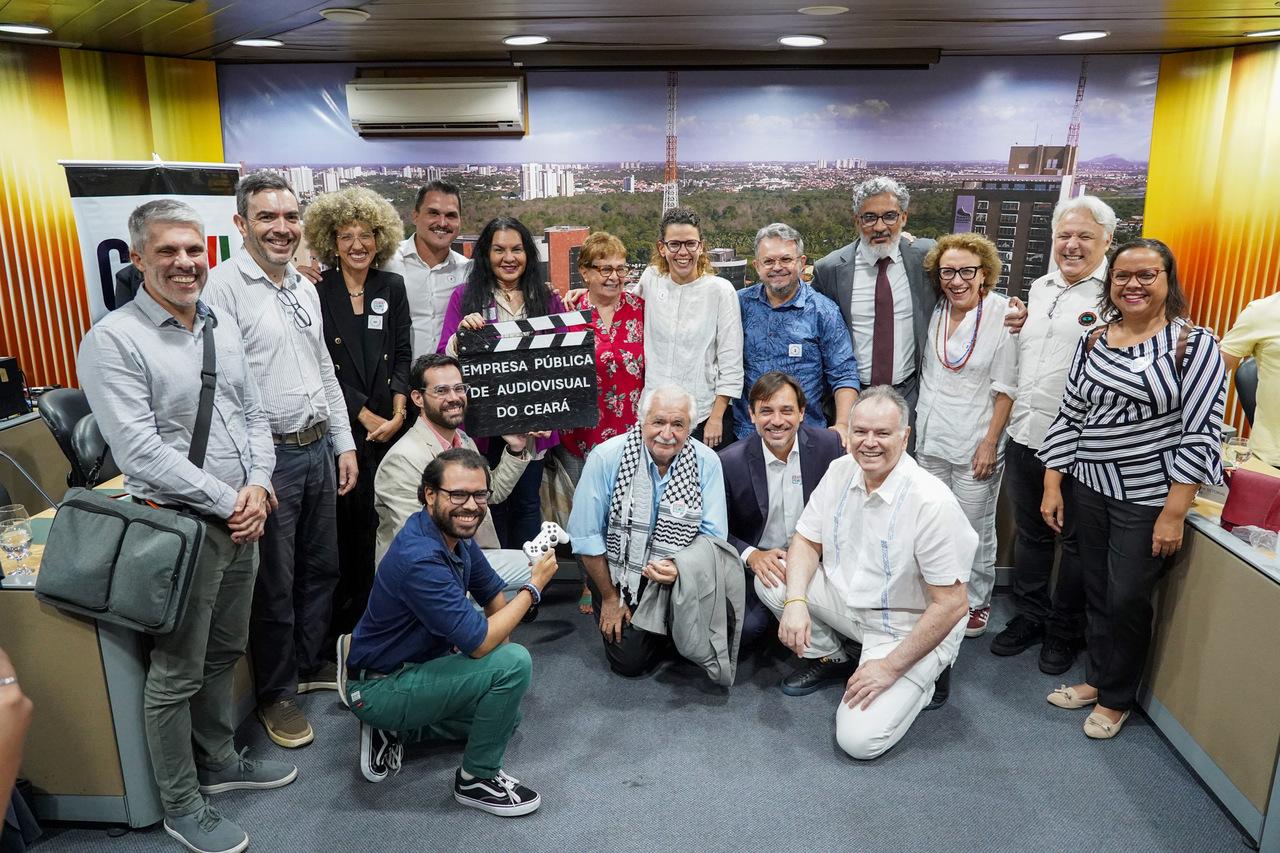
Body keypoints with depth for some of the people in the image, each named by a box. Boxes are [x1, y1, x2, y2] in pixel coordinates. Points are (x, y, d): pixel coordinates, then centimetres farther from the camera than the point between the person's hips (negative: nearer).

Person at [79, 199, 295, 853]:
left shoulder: (223, 327, 8)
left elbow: (254, 413, 10)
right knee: (177, 674, 7)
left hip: (241, 519, 7)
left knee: (223, 654, 21)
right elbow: (140, 452, -20)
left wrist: (258, 485, -7)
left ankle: (218, 761, 41)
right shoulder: (113, 340, -14)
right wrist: (229, 504, -17)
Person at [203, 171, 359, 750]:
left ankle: (311, 664, 38)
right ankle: (277, 694, 25)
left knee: (321, 567, 18)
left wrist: (343, 443, 14)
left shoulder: (304, 288, 12)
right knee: (275, 584, 6)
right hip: (268, 456, -7)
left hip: (317, 447, 7)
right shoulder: (223, 285, -13)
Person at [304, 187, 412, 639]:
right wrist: (366, 416, -9)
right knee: (346, 515, -1)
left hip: (390, 425, 3)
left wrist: (398, 410, -6)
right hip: (340, 424, -3)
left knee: (381, 519, 3)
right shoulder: (316, 291, -1)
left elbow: (402, 356, 7)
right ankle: (343, 620, 15)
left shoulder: (393, 287, 10)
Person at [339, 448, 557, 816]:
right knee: (514, 662, -25)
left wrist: (500, 642, 0)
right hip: (380, 687, -9)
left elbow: (493, 593, 12)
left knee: (509, 715, 24)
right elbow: (480, 643, -30)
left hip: (417, 663, 9)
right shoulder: (420, 558, -32)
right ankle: (477, 779, -5)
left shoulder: (455, 532, -4)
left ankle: (393, 726, 17)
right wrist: (535, 586, -22)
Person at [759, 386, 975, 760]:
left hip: (907, 629, -6)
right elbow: (807, 541, 0)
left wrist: (890, 667, -21)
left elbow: (952, 604, -24)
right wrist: (795, 601, -19)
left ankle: (924, 677, 11)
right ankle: (829, 659, 13)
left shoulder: (932, 503, -27)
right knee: (771, 578, -11)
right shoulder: (840, 470, -8)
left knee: (859, 739, -18)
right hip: (848, 599, 6)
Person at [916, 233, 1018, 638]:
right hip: (930, 438, 4)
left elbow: (1005, 387, -10)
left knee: (975, 529, 7)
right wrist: (919, 420, 10)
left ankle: (976, 601, 27)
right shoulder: (934, 311, 2)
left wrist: (990, 442, -12)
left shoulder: (1002, 313, -11)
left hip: (975, 442, -4)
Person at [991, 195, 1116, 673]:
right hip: (1024, 436, 6)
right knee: (1030, 533, 18)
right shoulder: (1039, 288, 14)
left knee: (1076, 541, 11)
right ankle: (1029, 617, 35)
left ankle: (1065, 632, 28)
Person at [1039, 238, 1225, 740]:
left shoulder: (1194, 345, -10)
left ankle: (1116, 698, 26)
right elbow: (1069, 417, 8)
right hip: (1091, 490, 5)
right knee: (1097, 592, 15)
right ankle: (1096, 678, 35)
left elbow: (1200, 435, -13)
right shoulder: (1092, 343, 5)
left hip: (1149, 498, -4)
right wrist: (1052, 486, 5)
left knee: (1127, 599, 5)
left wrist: (1174, 513, -16)